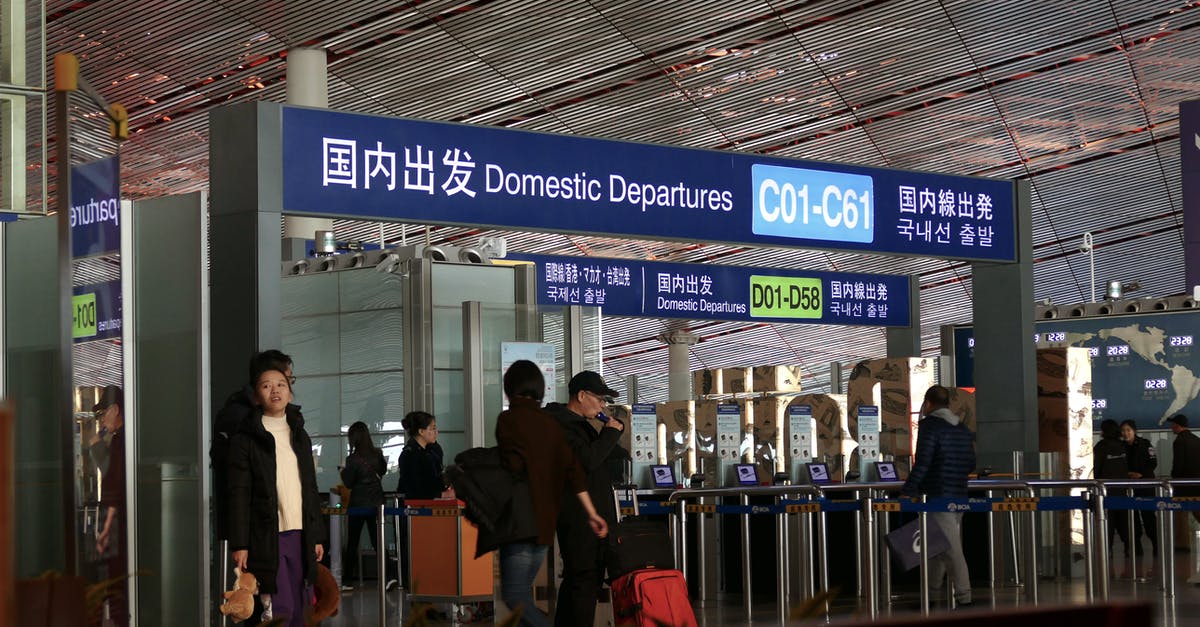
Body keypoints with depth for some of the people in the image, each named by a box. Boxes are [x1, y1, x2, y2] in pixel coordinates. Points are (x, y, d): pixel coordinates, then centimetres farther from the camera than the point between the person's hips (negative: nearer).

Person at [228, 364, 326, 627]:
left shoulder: (300, 436, 17)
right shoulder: (246, 438, -2)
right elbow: (239, 494, -6)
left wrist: (317, 536, 14)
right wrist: (239, 544, -12)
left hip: (299, 536, 6)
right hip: (266, 538, -6)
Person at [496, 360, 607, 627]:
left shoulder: (508, 419, -8)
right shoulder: (550, 422, 12)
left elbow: (513, 466, -19)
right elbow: (572, 470, 8)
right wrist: (591, 513, 10)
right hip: (545, 520, 7)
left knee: (514, 595, -8)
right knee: (522, 593, 14)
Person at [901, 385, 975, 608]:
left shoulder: (929, 425, -10)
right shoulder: (963, 428, 13)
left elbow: (922, 463, -17)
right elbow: (971, 465, 17)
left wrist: (907, 491, -12)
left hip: (937, 496, -8)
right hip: (959, 497, 8)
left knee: (950, 548, -9)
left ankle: (964, 596, -12)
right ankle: (931, 594, 22)